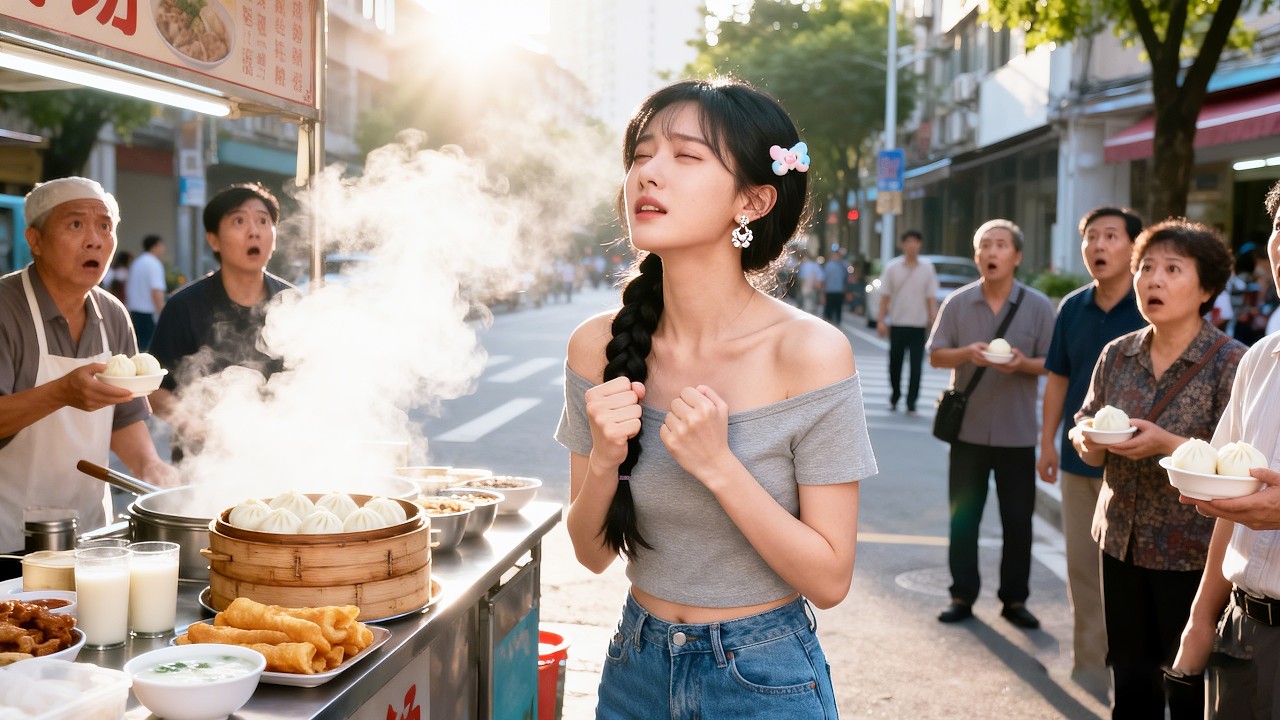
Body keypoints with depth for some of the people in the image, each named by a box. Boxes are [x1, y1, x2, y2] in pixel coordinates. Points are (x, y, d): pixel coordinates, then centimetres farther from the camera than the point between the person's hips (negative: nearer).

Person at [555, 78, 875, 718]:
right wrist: (603, 460, -20)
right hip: (636, 666, 4)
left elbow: (829, 579, -15)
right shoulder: (599, 347, -9)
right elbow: (593, 553, -2)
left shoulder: (809, 352, -20)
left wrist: (718, 467, -27)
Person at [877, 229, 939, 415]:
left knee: (916, 366, -3)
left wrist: (933, 318, -6)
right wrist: (881, 321, -2)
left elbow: (931, 297, 3)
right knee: (895, 363, 10)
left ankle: (911, 403, 2)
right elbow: (885, 296, 2)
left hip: (919, 325, 0)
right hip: (897, 324, 1)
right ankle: (895, 396, 30)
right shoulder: (892, 267, 1)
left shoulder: (927, 268, 2)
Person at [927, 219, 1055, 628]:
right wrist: (967, 354, -19)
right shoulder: (957, 303, 2)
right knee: (963, 517, 7)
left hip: (1018, 433, -1)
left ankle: (1014, 600, 18)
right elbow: (935, 356, 1)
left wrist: (1023, 364, -22)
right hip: (968, 429, 1)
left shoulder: (1039, 307, -1)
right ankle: (962, 596, 18)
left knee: (1018, 520, 5)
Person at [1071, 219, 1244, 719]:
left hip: (1193, 553, -5)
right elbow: (1087, 447, 11)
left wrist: (1166, 444, -25)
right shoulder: (1118, 355, 4)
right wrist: (1090, 441, -11)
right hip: (1122, 542, 5)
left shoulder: (1229, 364, -12)